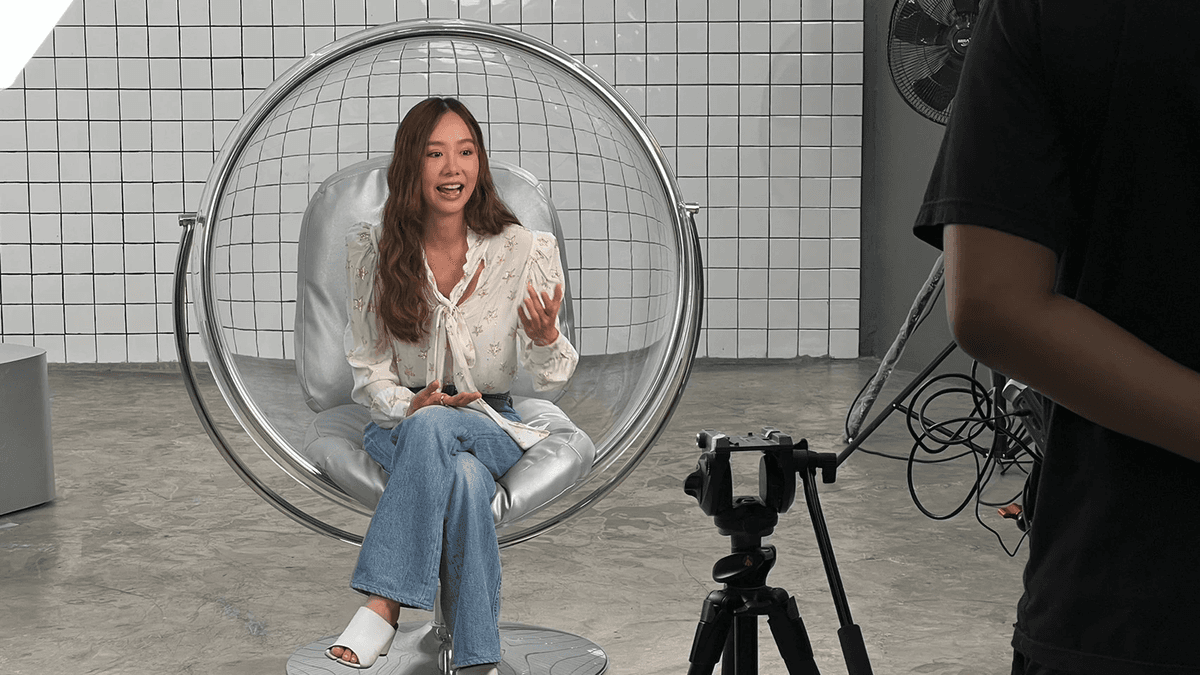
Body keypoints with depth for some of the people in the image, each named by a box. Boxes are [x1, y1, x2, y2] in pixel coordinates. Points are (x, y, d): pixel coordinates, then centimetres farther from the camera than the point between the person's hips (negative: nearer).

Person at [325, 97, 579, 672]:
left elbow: (552, 380, -5)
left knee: (433, 428, -37)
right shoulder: (371, 248, -4)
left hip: (492, 424, 0)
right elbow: (367, 365, 2)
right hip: (401, 424, 1)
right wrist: (406, 405, -19)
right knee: (464, 476, -36)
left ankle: (383, 605, -38)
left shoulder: (524, 250, -8)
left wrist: (546, 338, -29)